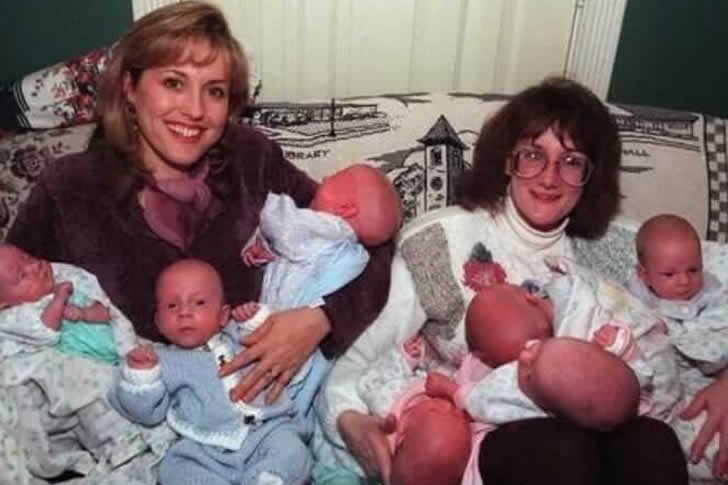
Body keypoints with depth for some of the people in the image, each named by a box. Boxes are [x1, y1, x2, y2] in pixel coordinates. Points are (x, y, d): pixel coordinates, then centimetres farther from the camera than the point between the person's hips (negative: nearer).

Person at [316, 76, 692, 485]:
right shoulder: (444, 238, -7)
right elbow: (363, 354, -9)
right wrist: (348, 418, -26)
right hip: (473, 435, -3)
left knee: (652, 441, -30)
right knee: (563, 448, -34)